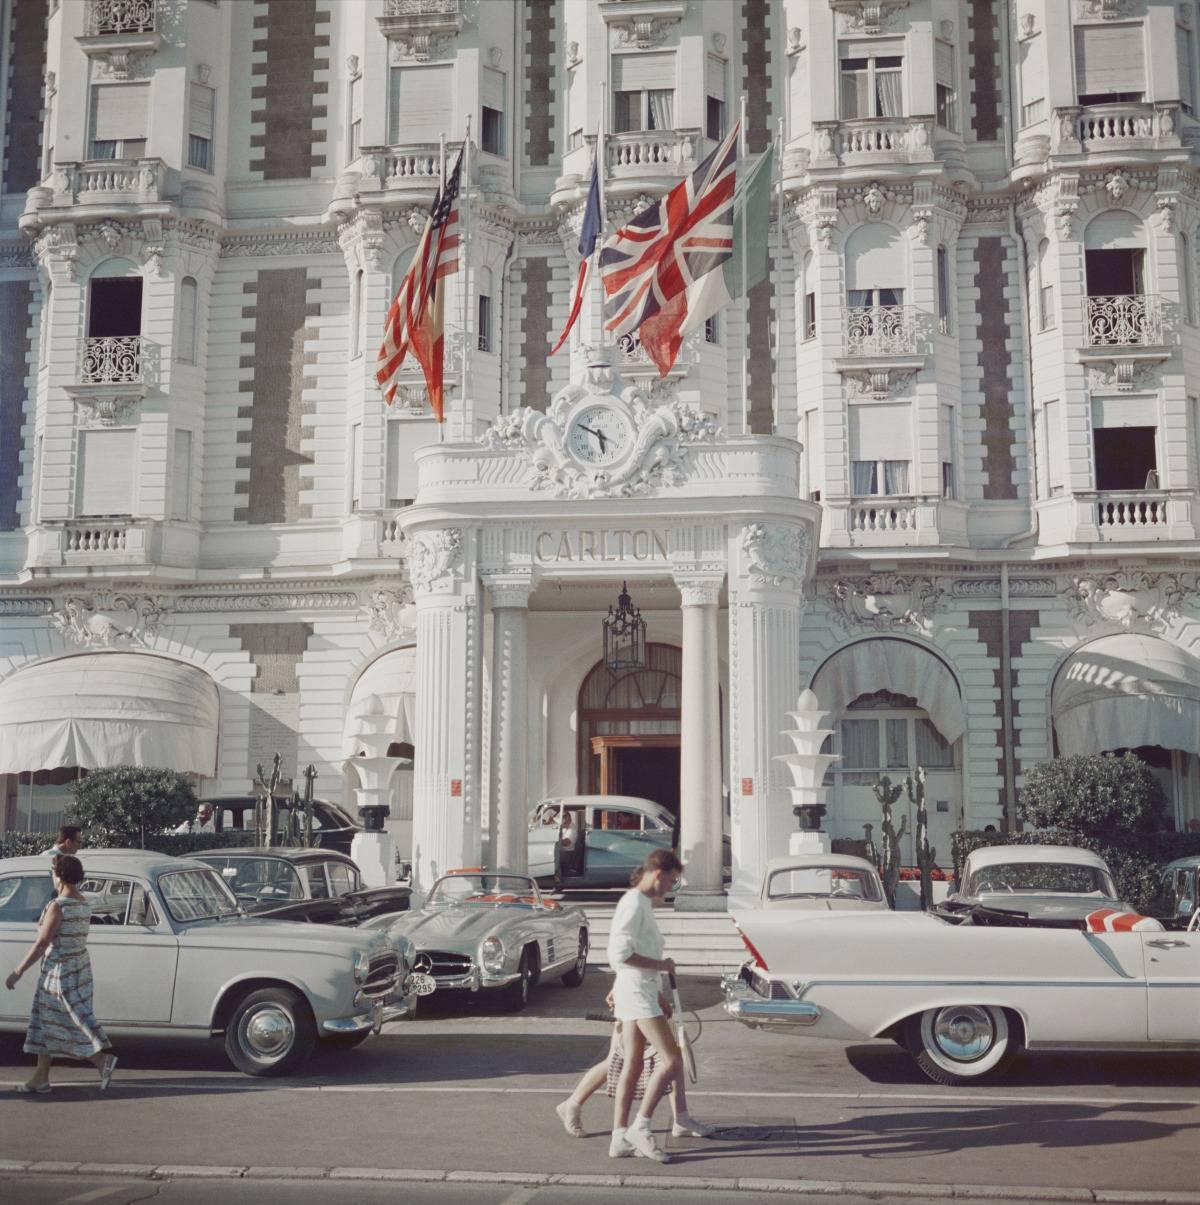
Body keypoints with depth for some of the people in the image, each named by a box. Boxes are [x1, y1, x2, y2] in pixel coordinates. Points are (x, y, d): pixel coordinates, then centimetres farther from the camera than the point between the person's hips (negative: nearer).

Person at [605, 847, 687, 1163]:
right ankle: (641, 1127, -4)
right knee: (672, 1061, -10)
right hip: (638, 993, -10)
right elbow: (620, 954, -23)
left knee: (632, 1066, 9)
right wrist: (660, 965, -15)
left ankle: (620, 1138, 12)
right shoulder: (634, 903, -15)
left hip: (642, 991, 10)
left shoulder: (642, 903, 15)